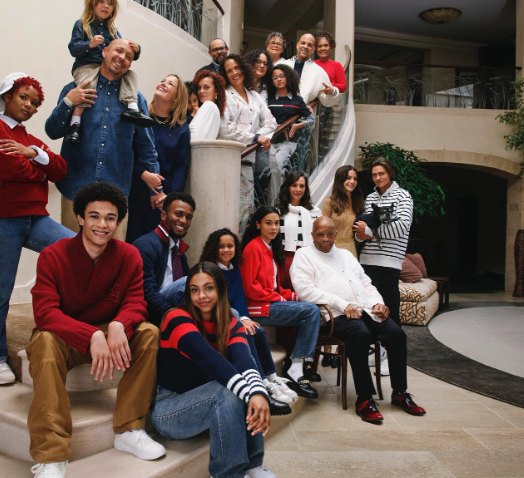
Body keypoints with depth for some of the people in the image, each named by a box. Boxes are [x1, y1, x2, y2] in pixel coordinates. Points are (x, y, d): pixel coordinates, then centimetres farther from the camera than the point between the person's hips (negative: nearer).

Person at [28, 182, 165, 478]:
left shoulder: (129, 256, -6)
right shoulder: (53, 256, -14)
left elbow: (135, 302, -10)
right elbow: (45, 312, -24)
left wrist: (118, 325, -36)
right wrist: (93, 336, -41)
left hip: (111, 333, 3)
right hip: (65, 337, -3)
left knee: (150, 333, -22)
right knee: (45, 341, -36)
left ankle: (129, 430, -16)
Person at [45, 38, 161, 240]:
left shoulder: (136, 99, 9)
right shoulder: (75, 89, 7)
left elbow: (146, 146, 12)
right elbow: (53, 132, 6)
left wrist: (156, 191, 10)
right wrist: (67, 102, -10)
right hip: (76, 187, 0)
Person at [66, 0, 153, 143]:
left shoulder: (113, 30, 18)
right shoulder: (82, 24, 4)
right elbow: (73, 48, -6)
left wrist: (135, 51, -10)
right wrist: (90, 44, -25)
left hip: (108, 68, 6)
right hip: (86, 66, -5)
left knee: (131, 74, -12)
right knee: (88, 83, -35)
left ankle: (131, 107, -31)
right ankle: (75, 124, -39)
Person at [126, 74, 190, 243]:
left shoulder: (181, 129, 9)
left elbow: (182, 167, 4)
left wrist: (171, 196, -8)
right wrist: (145, 175, -16)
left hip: (164, 199, 1)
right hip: (135, 193, -1)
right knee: (132, 243, -3)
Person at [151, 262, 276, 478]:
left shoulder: (231, 326, -1)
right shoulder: (178, 319, -17)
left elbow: (243, 361, -22)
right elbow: (209, 359, -34)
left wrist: (259, 392, -43)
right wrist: (250, 393, -45)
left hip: (203, 404, 5)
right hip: (167, 408, -5)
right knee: (227, 391, -31)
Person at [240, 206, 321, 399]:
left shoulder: (271, 248, 17)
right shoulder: (254, 247, -11)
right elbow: (250, 287, -17)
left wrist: (293, 296, 2)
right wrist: (279, 299, -13)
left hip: (272, 302, 8)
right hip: (258, 308, -8)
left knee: (311, 311, -8)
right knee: (311, 310, -18)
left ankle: (303, 366, -9)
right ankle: (295, 372, -16)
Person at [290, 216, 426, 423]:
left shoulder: (346, 254, 28)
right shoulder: (303, 255, 8)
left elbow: (366, 283, 27)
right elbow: (305, 289, -9)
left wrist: (378, 302, 5)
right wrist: (342, 305, -15)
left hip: (365, 309, 6)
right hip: (336, 314, -6)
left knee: (396, 332, -17)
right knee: (360, 333, -35)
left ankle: (400, 392, -3)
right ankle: (364, 399, -23)